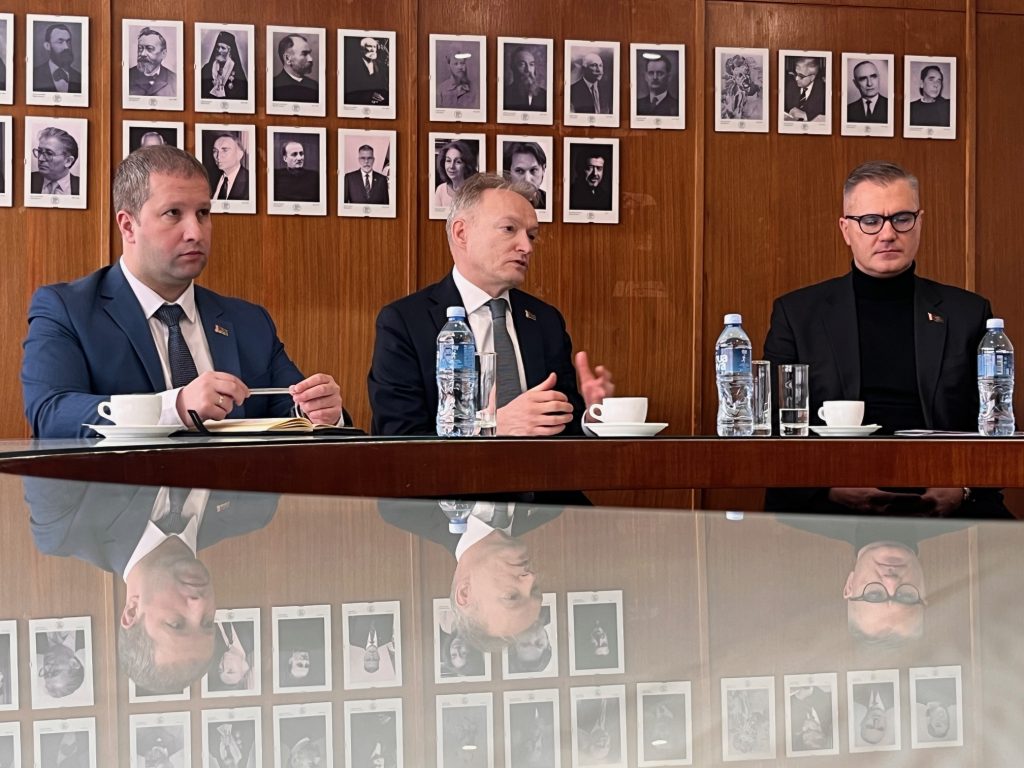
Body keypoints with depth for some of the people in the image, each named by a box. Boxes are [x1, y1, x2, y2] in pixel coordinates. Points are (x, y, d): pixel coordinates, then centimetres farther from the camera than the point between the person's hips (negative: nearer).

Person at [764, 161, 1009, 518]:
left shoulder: (967, 313, 16)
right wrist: (830, 487, -11)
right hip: (828, 508, -1)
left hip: (941, 504, 1)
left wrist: (963, 488, -7)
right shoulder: (797, 313, 12)